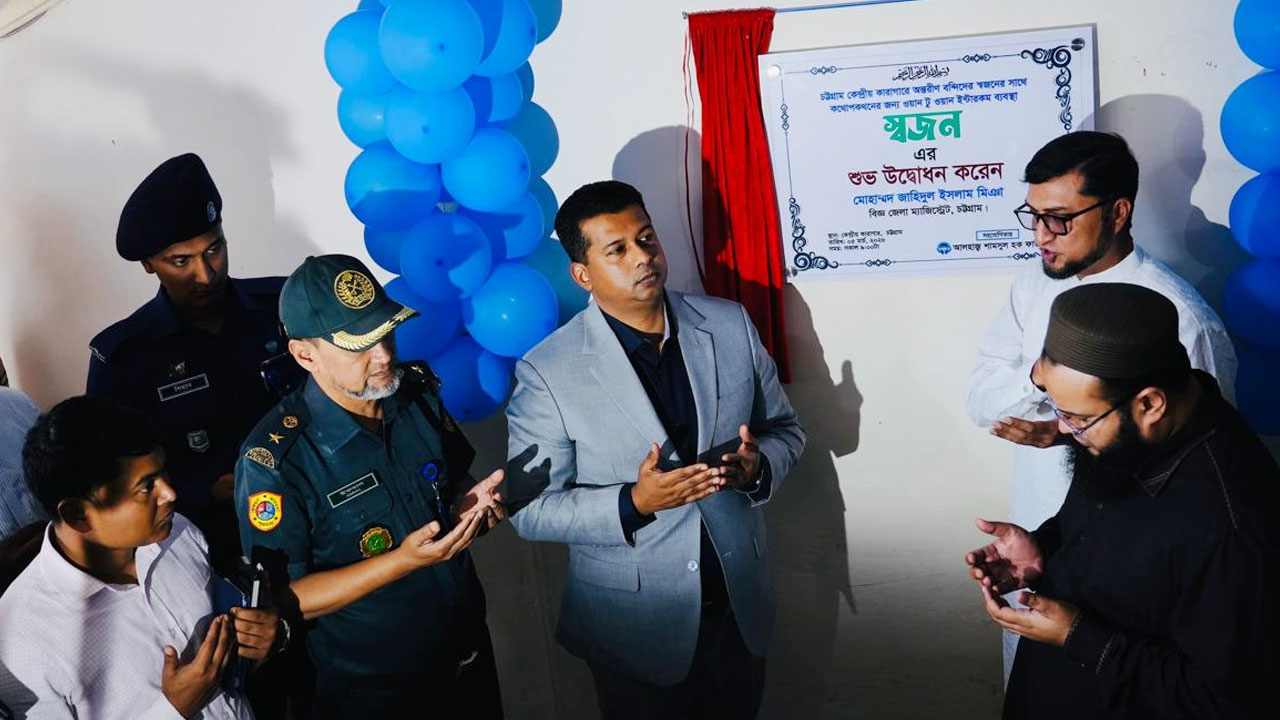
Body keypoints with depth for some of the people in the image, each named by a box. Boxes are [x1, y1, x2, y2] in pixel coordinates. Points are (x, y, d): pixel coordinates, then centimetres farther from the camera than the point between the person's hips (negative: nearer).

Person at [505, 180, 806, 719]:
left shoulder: (731, 324, -5)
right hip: (632, 624, -3)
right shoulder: (547, 372, -16)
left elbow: (785, 428, 5)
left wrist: (757, 465, -18)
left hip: (739, 604, 4)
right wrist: (634, 502, -28)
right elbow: (531, 509, -13)